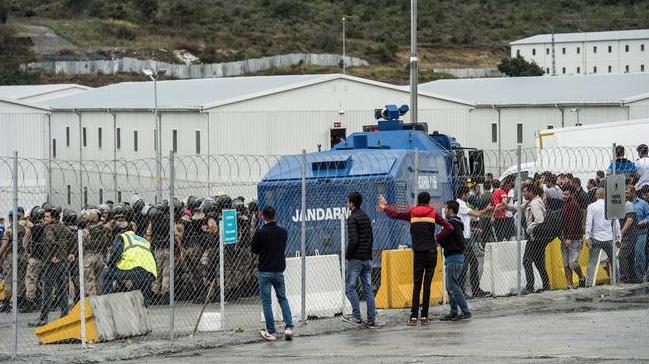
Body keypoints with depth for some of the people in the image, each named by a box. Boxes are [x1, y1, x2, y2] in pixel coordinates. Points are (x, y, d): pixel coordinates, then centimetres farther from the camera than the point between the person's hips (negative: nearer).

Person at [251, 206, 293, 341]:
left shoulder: (260, 233, -14)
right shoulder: (283, 232, -1)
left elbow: (254, 250, -1)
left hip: (264, 271, -4)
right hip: (279, 269, 4)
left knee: (266, 302, 4)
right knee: (283, 298, 17)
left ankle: (271, 332, 3)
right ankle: (288, 327, 3)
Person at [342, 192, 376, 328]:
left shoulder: (352, 219, -12)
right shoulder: (366, 217, 14)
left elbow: (353, 240, -20)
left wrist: (348, 255, -10)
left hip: (355, 259, -8)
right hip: (367, 258, 8)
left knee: (350, 287, 0)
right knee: (368, 288, 7)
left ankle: (356, 317, -7)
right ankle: (371, 320, 4)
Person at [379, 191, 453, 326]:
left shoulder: (412, 213, 4)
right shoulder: (433, 213, 2)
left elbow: (395, 214, 14)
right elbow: (449, 228, -3)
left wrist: (384, 207, 32)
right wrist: (438, 237, 9)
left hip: (418, 253, 0)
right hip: (431, 251, 0)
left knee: (416, 284, 3)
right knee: (427, 284, 1)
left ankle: (414, 316, -4)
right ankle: (424, 316, 0)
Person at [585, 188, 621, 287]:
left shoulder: (591, 206, 0)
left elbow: (589, 223, -6)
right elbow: (616, 223, 8)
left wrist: (587, 237, -5)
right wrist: (618, 238, 14)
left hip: (596, 238, -1)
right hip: (609, 238, 1)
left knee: (592, 262, -3)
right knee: (613, 261, 11)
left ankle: (589, 283, -11)